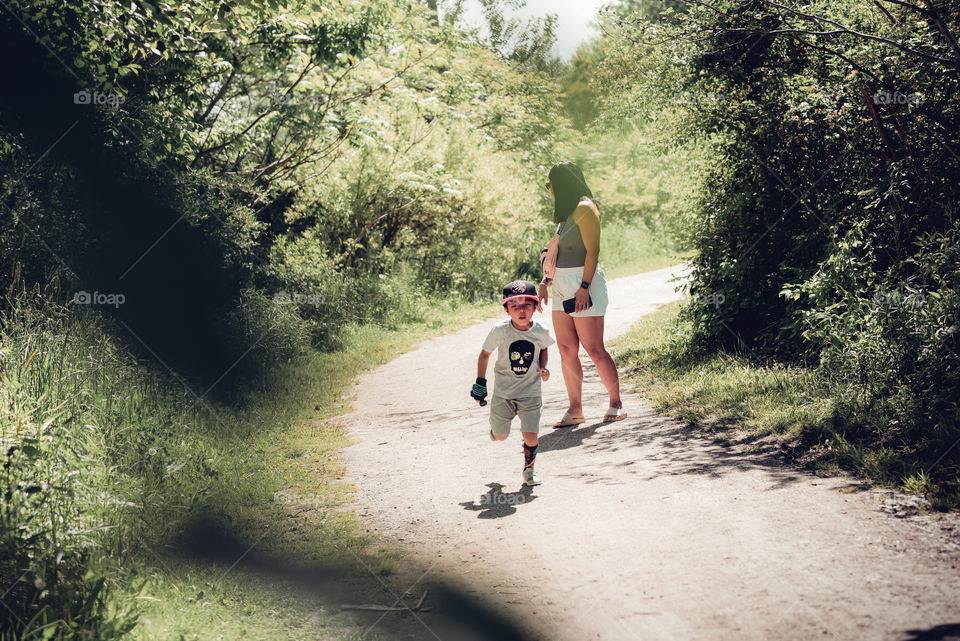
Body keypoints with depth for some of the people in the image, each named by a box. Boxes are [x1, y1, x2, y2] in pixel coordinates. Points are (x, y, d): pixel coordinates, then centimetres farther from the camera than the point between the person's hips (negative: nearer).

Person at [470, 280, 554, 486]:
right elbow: (485, 354, 0)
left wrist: (543, 369, -2)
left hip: (530, 393, 0)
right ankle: (496, 423, 47)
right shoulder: (500, 330, -15)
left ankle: (529, 469, 18)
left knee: (531, 437, -10)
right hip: (503, 392, 0)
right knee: (500, 437, 10)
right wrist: (480, 383, 0)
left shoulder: (541, 332, -9)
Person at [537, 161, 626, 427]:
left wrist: (584, 287, -21)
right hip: (563, 285, 9)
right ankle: (575, 410, 8)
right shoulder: (567, 211, 18)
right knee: (566, 349, 5)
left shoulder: (584, 209, -11)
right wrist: (546, 281, 16)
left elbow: (593, 250, -17)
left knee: (594, 349, -6)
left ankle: (616, 404, 5)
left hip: (584, 283, -9)